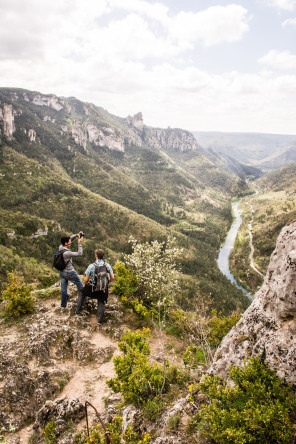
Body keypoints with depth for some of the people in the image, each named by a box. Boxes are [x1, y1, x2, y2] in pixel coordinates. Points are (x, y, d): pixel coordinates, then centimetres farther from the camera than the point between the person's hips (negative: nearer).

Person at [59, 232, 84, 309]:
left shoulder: (60, 248, -7)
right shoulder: (67, 253, -30)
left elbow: (69, 239, 6)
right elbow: (79, 254, -22)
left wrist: (76, 235, -3)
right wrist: (80, 243, -19)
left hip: (62, 272, 7)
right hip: (70, 273, -7)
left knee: (63, 288, 15)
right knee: (80, 285, 17)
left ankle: (63, 305, 25)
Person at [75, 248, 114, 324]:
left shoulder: (91, 266, -17)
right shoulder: (107, 265, -8)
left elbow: (86, 279, -12)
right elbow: (112, 278, -6)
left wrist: (84, 285, 10)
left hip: (92, 287, -2)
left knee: (81, 293, 26)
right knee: (101, 303, 21)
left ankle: (77, 310, 26)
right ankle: (100, 320, 12)